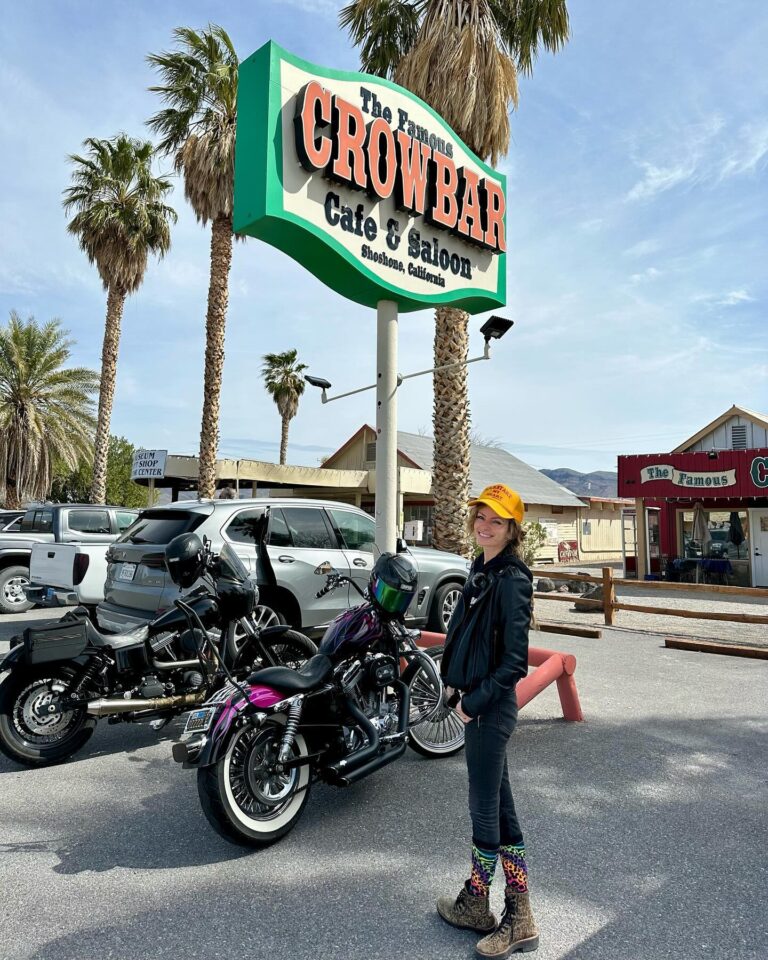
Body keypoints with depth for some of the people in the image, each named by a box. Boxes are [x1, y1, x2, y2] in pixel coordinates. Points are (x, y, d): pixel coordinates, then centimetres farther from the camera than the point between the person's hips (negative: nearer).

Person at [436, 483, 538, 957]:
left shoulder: (511, 580, -18)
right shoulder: (482, 569, 9)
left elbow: (515, 662, -21)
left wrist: (474, 702, -15)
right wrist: (454, 681, 10)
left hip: (491, 706, -9)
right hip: (477, 701, 9)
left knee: (485, 809, 7)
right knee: (500, 805, 16)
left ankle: (475, 905, 28)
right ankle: (518, 918, 30)